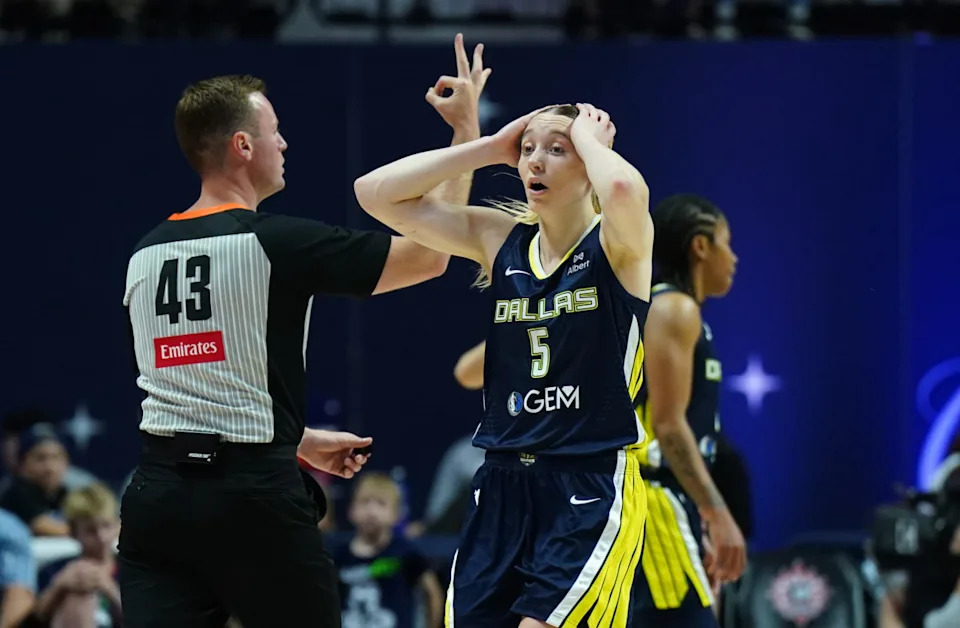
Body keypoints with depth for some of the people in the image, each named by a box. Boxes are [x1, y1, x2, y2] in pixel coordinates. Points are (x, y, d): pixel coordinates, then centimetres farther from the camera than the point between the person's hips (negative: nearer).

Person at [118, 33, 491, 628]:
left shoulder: (146, 256, 11)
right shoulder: (278, 243, -8)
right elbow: (428, 256, -1)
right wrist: (466, 129, 7)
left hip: (158, 490, 5)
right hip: (252, 498, -5)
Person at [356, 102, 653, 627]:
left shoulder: (616, 244, -6)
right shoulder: (499, 239, 9)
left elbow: (624, 189, -31)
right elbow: (376, 194, 3)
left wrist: (587, 136, -11)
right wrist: (493, 148, 1)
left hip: (593, 487, -6)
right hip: (504, 485, 6)